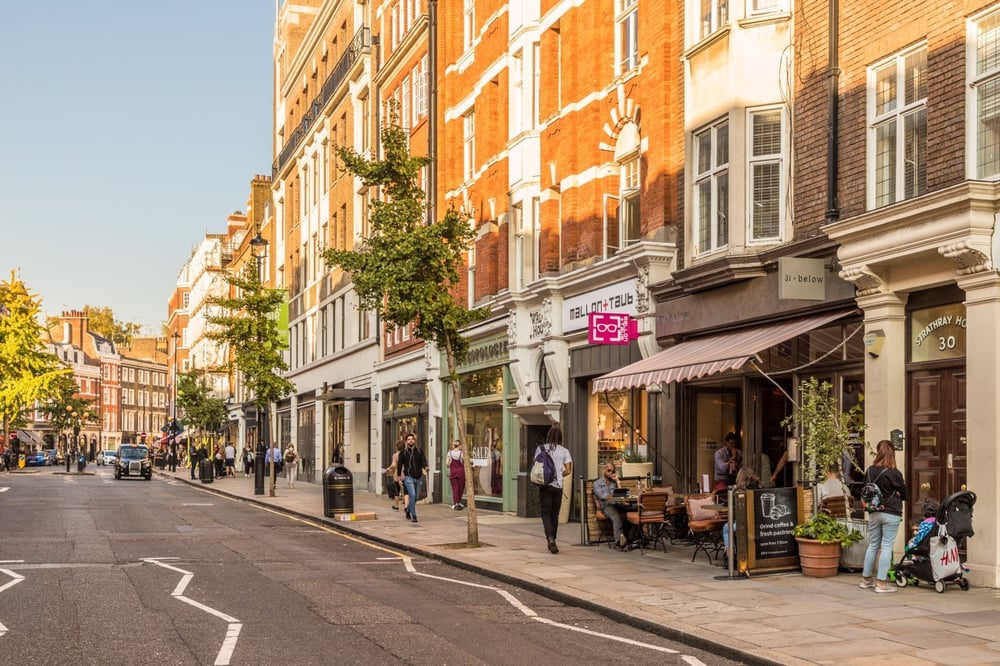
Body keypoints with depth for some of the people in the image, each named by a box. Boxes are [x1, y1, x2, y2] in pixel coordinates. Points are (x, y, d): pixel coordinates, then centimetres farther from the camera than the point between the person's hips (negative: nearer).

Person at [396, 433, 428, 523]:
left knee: (416, 496, 13)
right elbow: (399, 464, 7)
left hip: (418, 477, 4)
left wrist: (426, 467, -24)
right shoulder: (403, 452, 1)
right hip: (408, 477, -3)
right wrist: (399, 476, 7)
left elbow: (423, 461, -3)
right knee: (412, 495, -16)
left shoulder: (419, 451, 6)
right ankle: (413, 515, -11)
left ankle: (408, 510, 37)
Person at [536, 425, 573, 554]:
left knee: (546, 513, 2)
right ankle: (552, 541, 18)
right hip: (558, 486, 1)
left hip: (545, 485, -1)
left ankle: (550, 537, -21)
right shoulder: (564, 451, 1)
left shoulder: (540, 449, -1)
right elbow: (568, 470, -1)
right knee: (555, 514, 13)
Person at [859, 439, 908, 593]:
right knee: (887, 546, 1)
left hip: (873, 513, 5)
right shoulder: (894, 473, -14)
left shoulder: (869, 471, -2)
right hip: (891, 514, -5)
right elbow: (903, 493, -1)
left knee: (873, 545, 16)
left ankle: (866, 579, 23)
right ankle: (881, 583, 0)